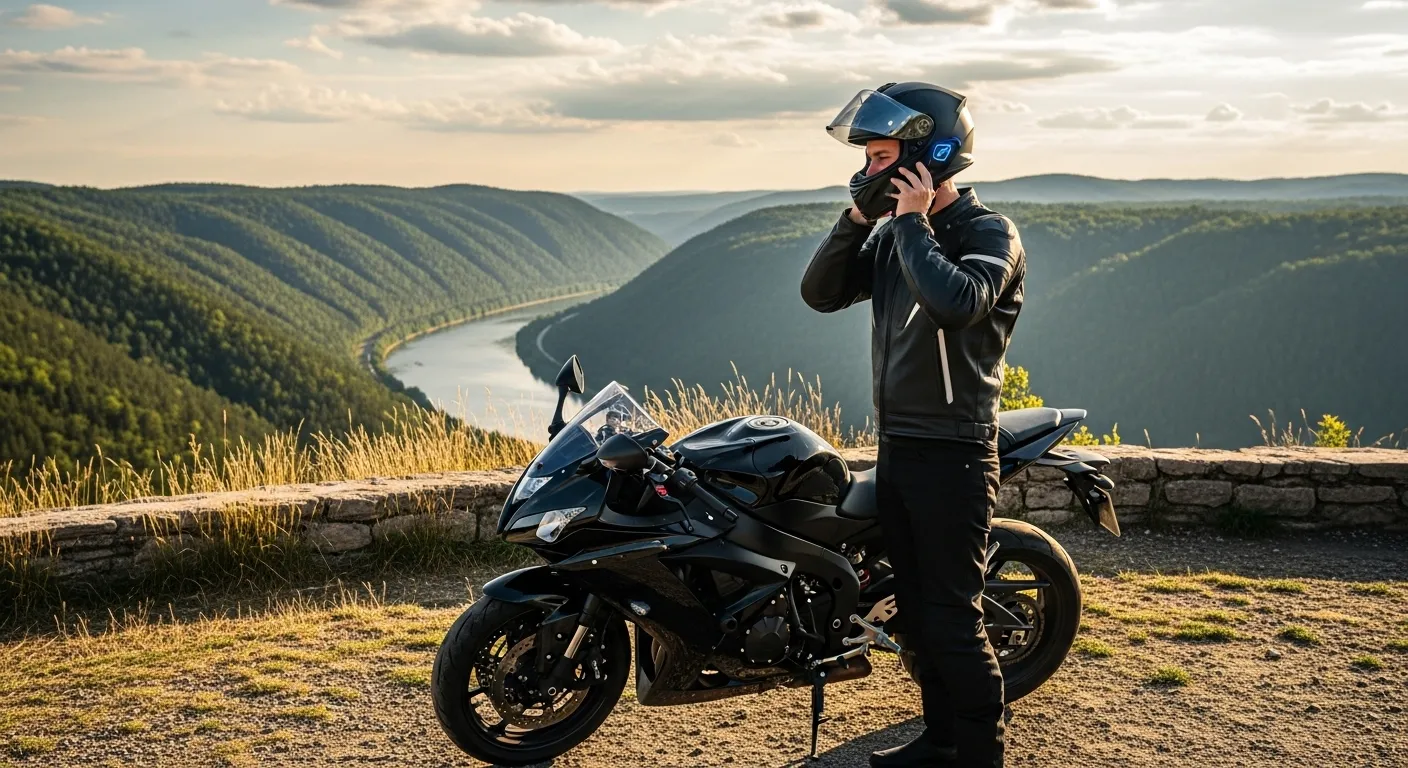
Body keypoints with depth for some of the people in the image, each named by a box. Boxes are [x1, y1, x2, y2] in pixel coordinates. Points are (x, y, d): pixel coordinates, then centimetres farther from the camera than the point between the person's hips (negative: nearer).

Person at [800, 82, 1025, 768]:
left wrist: (913, 223, -20)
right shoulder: (891, 234, 12)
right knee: (915, 609, 16)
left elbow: (957, 302, -31)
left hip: (954, 453, -8)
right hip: (896, 447, 8)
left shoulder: (988, 232, -11)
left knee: (952, 617, -5)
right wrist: (859, 216, -5)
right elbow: (820, 293, 6)